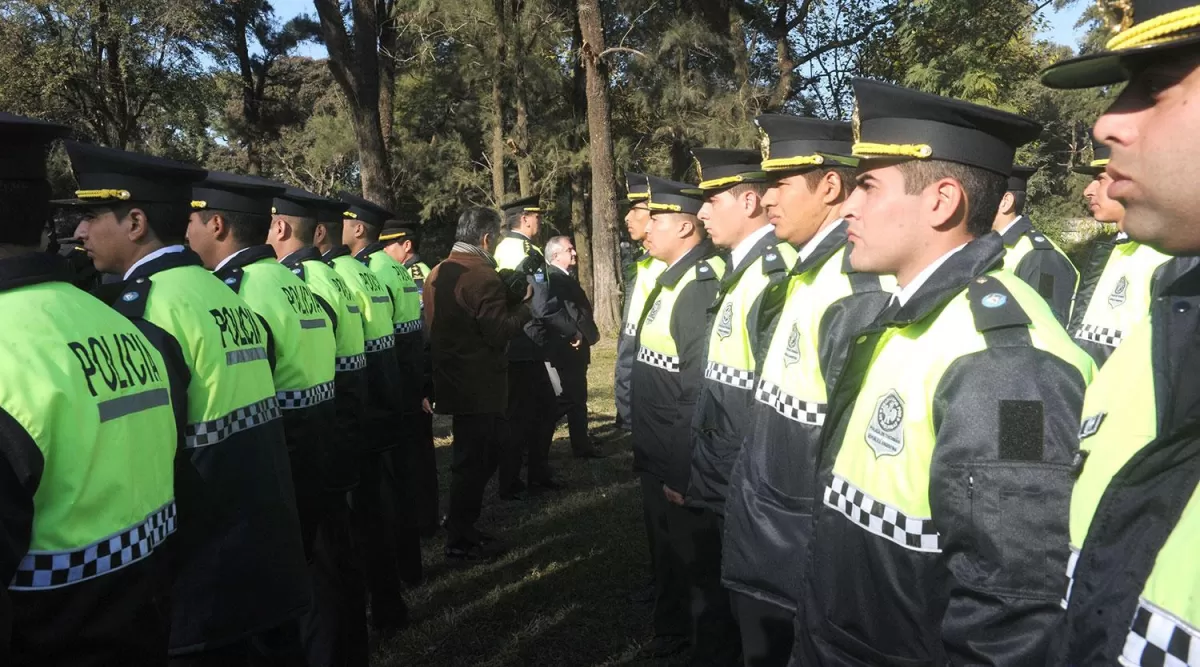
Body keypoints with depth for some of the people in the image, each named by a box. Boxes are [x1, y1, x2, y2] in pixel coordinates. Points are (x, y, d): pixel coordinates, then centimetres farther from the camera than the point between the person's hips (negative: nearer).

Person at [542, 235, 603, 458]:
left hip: (574, 349, 10)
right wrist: (573, 335, -22)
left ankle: (582, 446, 22)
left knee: (577, 398, 14)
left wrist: (586, 335, 9)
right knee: (565, 400, -5)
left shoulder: (567, 278, 16)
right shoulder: (552, 279, -17)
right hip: (565, 349, -10)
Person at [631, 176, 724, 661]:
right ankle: (671, 633, 45)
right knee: (666, 552, 25)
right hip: (656, 457, 9)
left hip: (680, 466, -9)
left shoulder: (703, 285, -22)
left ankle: (707, 647, 28)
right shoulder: (671, 279, 9)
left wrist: (684, 471, -23)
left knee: (693, 562, 9)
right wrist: (646, 450, 17)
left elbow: (702, 390, -27)